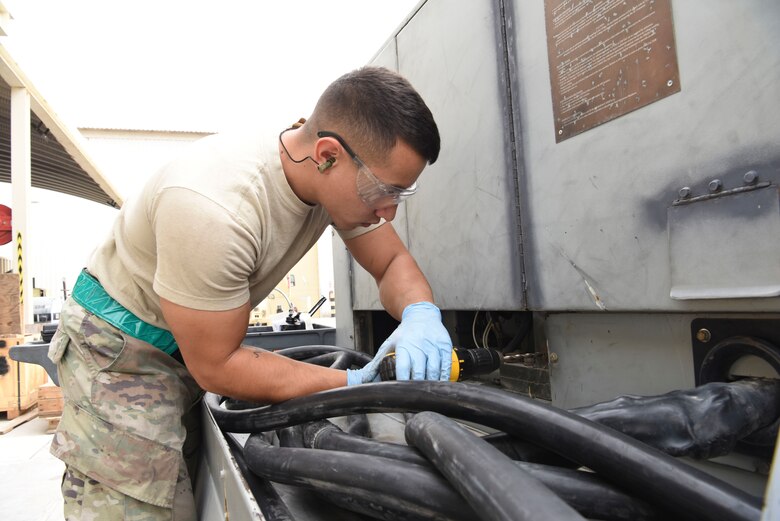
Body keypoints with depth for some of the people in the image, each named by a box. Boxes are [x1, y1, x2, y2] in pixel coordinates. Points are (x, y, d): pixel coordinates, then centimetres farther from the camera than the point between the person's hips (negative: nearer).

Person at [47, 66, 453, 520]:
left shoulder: (339, 177, -15)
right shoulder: (212, 207, -38)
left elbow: (394, 262, -4)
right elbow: (216, 366, -28)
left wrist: (421, 314, -28)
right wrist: (352, 385, -27)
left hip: (194, 347, 7)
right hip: (121, 351, -6)